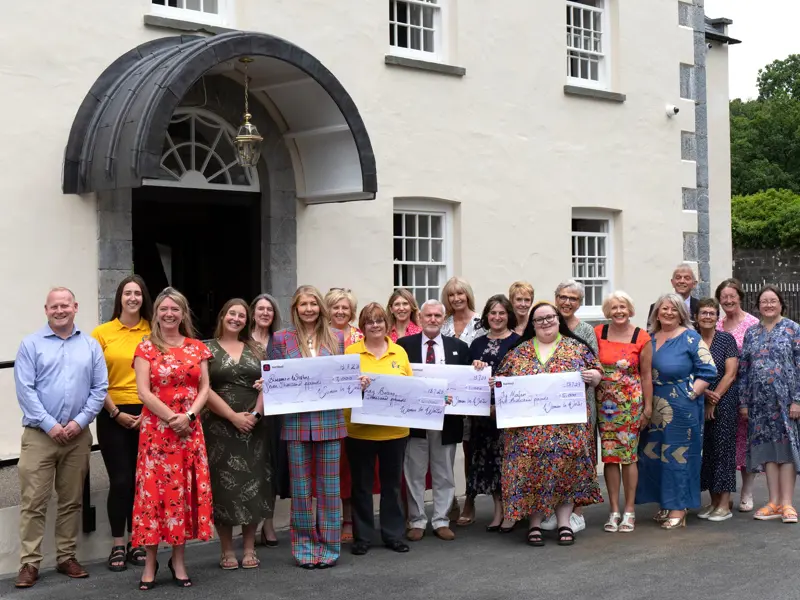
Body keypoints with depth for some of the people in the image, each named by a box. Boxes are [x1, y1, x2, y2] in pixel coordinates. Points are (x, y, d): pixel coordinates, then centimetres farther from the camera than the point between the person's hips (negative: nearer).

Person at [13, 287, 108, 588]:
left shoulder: (91, 345, 8)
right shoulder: (31, 344, 1)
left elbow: (99, 388, 4)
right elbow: (25, 389, -6)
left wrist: (80, 421, -8)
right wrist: (50, 425, -12)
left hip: (78, 436, 3)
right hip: (40, 435, -2)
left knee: (71, 501, 10)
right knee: (33, 502, -4)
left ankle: (66, 557, 19)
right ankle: (29, 563, 1)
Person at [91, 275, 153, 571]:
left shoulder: (153, 333, 3)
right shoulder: (102, 333, 0)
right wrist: (116, 413, -6)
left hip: (147, 415, 1)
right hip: (113, 415, -1)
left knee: (141, 479, 6)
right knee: (120, 480, -1)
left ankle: (137, 543, 18)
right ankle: (117, 546, 10)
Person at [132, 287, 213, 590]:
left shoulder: (197, 348, 9)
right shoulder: (146, 348, 1)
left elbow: (204, 389, 5)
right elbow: (144, 392, -7)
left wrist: (188, 415, -11)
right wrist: (171, 418, -13)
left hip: (189, 429, 3)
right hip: (156, 428, -2)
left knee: (184, 490, 4)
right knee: (155, 489, -3)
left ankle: (178, 559, 14)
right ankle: (150, 562, 6)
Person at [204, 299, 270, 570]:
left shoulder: (256, 349, 12)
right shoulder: (207, 349, 2)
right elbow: (204, 389, -7)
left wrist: (255, 414, -10)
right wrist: (233, 416, -13)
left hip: (254, 426, 3)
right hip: (219, 426, -3)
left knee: (253, 483, 4)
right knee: (224, 484, -1)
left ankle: (249, 547, 14)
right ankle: (227, 550, 9)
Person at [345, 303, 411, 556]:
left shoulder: (399, 352, 7)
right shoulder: (351, 351, -1)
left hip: (394, 429, 2)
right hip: (360, 430, -2)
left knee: (392, 484, 11)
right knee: (361, 485, 7)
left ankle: (393, 534, 22)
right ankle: (362, 537, 17)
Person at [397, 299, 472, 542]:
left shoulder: (459, 347, 7)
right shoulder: (404, 345, 2)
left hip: (447, 419, 1)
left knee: (444, 474, 9)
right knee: (415, 474, 6)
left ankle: (442, 521, 18)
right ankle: (417, 521, 16)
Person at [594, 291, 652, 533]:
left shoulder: (641, 338, -3)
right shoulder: (597, 334, 1)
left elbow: (646, 374, 1)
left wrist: (648, 406, 1)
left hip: (631, 402, -2)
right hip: (604, 402, 2)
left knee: (629, 454, 0)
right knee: (609, 455, 4)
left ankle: (629, 511, 10)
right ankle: (614, 511, 12)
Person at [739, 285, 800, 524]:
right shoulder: (751, 333, 11)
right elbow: (744, 369, 10)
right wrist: (743, 402, 6)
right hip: (760, 401, 4)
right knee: (767, 447, 4)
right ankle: (774, 502, 10)